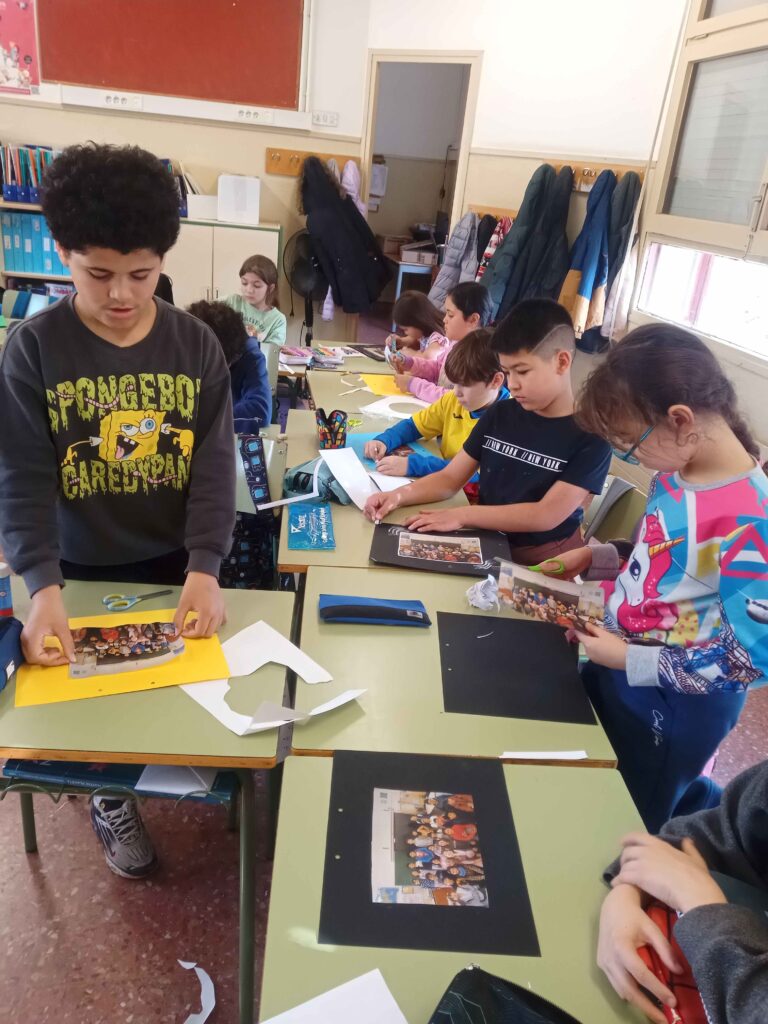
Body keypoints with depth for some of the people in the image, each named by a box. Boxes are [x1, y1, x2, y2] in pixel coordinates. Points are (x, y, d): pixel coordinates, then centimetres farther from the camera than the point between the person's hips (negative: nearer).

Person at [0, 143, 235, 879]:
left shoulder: (196, 345, -7)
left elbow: (214, 465, -11)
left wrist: (204, 569, -24)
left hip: (178, 563, 2)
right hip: (83, 569, -1)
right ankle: (109, 796, 40)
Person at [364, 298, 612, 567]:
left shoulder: (591, 435, -11)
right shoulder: (499, 414, 5)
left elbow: (548, 515, -19)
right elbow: (451, 478, 6)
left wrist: (461, 516, -23)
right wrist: (400, 495, -13)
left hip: (542, 562, -5)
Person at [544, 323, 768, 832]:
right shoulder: (675, 473, -6)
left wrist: (630, 658, -23)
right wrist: (595, 558, -3)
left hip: (675, 705, -8)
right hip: (619, 668, 8)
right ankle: (699, 807, 50)